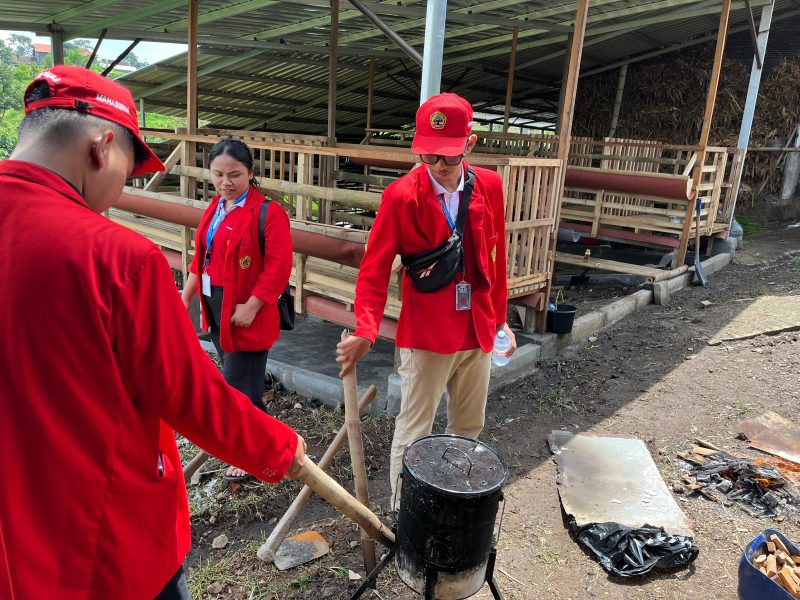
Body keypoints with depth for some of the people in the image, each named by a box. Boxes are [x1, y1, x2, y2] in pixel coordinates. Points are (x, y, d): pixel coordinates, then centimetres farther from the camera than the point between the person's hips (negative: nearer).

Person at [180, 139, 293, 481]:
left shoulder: (268, 212, -16)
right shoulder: (215, 208, 10)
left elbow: (279, 267, -21)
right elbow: (201, 257, 17)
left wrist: (252, 307, -22)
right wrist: (186, 297, 14)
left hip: (244, 313, -8)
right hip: (216, 308, 8)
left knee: (239, 387, -1)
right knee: (235, 380, 19)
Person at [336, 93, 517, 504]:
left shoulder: (490, 186, 0)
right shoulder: (401, 196, -13)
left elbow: (496, 257, 9)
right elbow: (375, 269, -14)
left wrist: (499, 317, 12)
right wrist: (366, 331, -27)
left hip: (478, 330, 5)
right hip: (425, 335, -5)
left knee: (469, 427, 19)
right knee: (413, 432, 4)